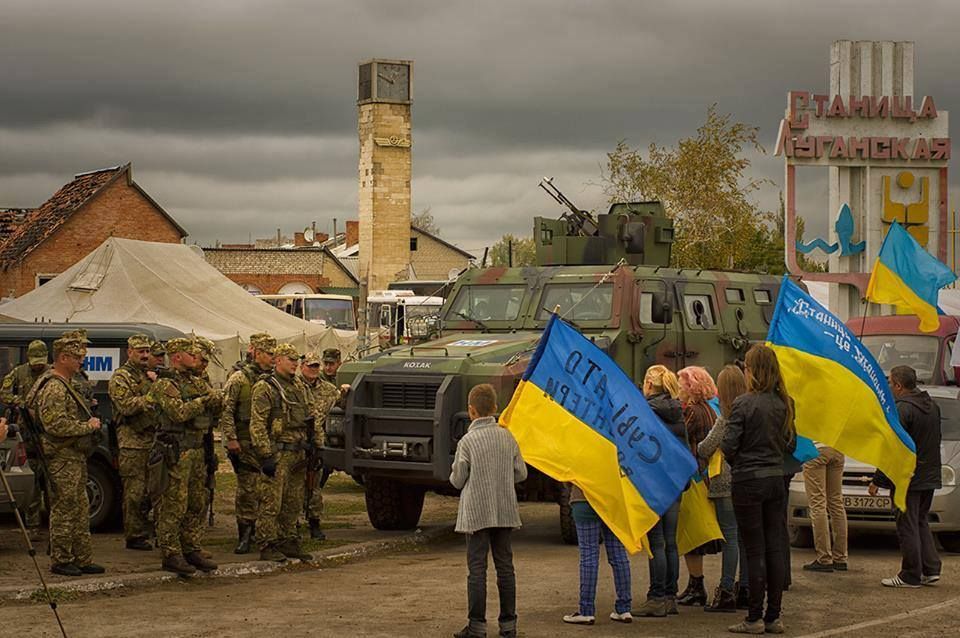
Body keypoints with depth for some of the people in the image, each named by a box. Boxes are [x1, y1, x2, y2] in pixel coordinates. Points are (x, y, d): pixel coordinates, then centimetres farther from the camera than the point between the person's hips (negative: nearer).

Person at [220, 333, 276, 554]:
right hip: (246, 444, -6)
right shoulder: (238, 379, -5)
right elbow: (226, 411, -9)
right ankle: (245, 536, 1)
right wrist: (230, 439, -15)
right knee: (247, 488, -4)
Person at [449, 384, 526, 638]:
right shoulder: (508, 437, 1)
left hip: (476, 513, -4)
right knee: (505, 567, 10)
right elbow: (521, 473, 6)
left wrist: (455, 474, 16)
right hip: (505, 512, 4)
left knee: (477, 569, -1)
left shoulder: (467, 441, -12)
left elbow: (457, 481, -6)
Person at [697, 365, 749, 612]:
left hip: (727, 483, -7)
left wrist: (696, 451, 9)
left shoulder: (726, 418, -14)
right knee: (744, 535, 11)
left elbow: (706, 448, -12)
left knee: (730, 536, -5)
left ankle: (726, 591, -4)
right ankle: (745, 589, 17)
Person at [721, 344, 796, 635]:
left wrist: (738, 464, 5)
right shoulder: (783, 404, 4)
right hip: (776, 480, 5)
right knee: (774, 548, 8)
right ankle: (773, 616, 13)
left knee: (755, 550, -1)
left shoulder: (744, 403, -14)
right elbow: (791, 445, 12)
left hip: (748, 481, -5)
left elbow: (728, 447, -14)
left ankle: (755, 618, 3)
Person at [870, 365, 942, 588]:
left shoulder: (903, 409, -18)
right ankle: (931, 569, 15)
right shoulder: (932, 406, 10)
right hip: (930, 477, 8)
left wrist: (877, 480, -14)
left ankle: (910, 576, 3)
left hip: (908, 478, -8)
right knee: (921, 522, 18)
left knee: (908, 526, -1)